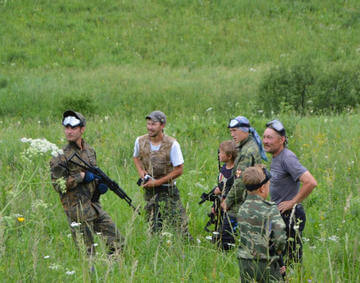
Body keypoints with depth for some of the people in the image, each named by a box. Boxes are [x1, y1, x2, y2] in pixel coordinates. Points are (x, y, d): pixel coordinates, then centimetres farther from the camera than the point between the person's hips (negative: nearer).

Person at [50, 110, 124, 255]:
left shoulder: (90, 150, 11)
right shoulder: (61, 155, -10)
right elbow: (58, 185, -16)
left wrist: (100, 184, 3)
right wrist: (82, 176, -18)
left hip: (94, 206, 7)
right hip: (77, 210, -7)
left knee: (117, 243, 6)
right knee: (87, 252, -1)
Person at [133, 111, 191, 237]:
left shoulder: (172, 144, -14)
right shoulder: (140, 141, -2)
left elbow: (179, 170, -10)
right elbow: (136, 157, 20)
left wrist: (157, 182, -14)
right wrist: (140, 171, -2)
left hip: (168, 191, -3)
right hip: (149, 192, 3)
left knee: (180, 226, -6)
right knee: (154, 229, 6)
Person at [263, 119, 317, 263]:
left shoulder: (287, 158, -19)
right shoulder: (275, 157, 11)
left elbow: (311, 183, -29)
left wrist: (293, 202, -20)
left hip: (290, 216, -10)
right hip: (279, 214, 10)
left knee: (292, 260, -7)